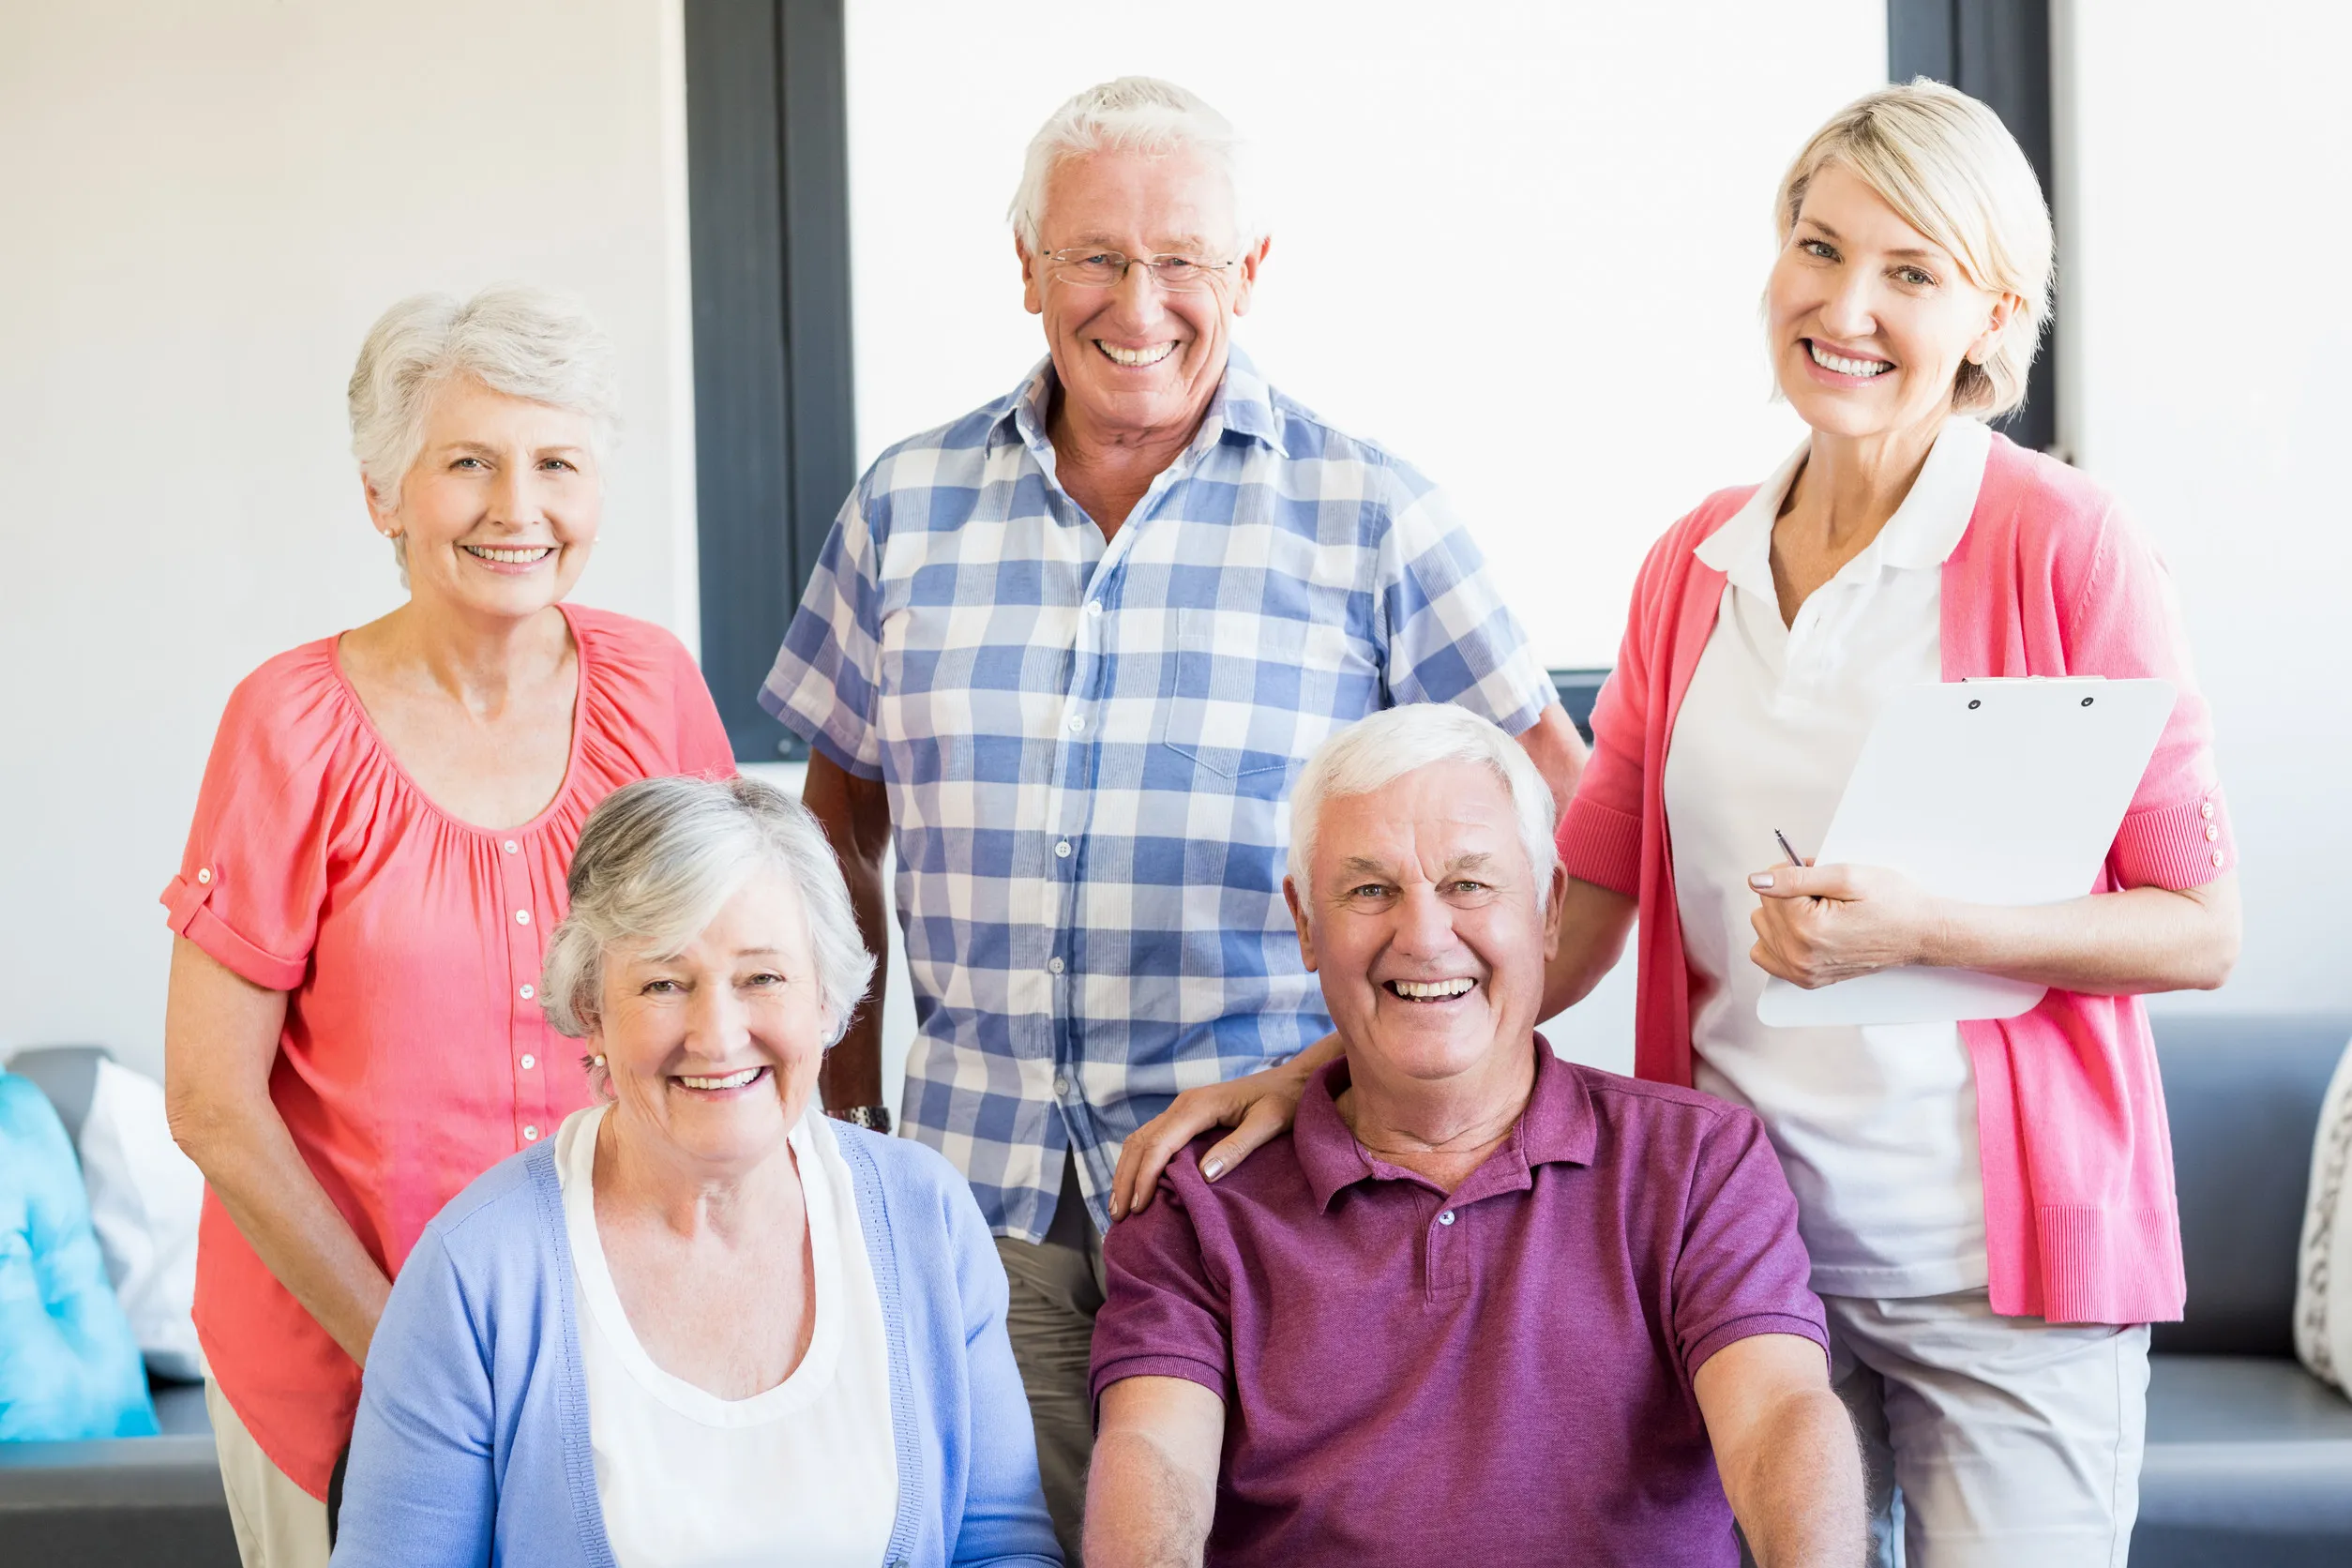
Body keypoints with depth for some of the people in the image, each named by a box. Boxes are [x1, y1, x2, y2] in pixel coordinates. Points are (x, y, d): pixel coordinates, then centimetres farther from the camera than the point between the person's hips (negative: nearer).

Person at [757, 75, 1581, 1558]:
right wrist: (848, 1067, 11)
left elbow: (1562, 807, 3)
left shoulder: (1365, 514, -1)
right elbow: (841, 804, 17)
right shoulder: (911, 504, 8)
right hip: (981, 1172, 2)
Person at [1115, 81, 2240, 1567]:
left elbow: (2200, 929, -5)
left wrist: (1921, 928, -20)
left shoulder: (2061, 543, -6)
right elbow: (1583, 908, 12)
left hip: (1999, 1266, -4)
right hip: (1747, 1239, 4)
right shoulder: (1697, 564, 9)